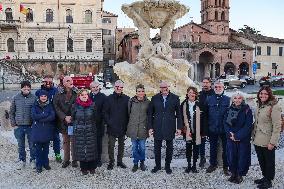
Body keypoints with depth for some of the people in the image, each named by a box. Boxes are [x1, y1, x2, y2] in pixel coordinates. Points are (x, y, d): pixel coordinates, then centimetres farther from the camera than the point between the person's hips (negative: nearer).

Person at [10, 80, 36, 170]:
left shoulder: (34, 98, -4)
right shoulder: (16, 98, 2)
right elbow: (12, 112, 8)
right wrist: (13, 124, 2)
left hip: (31, 126, -2)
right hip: (19, 126, 2)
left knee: (32, 145, 8)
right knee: (20, 145, 14)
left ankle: (33, 160, 25)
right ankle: (21, 160, 30)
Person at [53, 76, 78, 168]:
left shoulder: (76, 93, 0)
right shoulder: (59, 94, 1)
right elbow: (56, 107, -2)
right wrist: (64, 117, -12)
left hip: (75, 121, -1)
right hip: (64, 122, 1)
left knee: (74, 141, 4)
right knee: (65, 141, 11)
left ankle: (74, 160, 17)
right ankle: (66, 160, 23)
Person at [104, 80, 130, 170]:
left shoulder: (126, 98, 1)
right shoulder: (109, 98, -1)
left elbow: (129, 112, 3)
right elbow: (105, 112, 0)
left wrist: (126, 124, -4)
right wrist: (109, 122, -9)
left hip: (122, 127, 1)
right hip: (112, 127, -1)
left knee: (121, 145, 13)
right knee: (111, 145, 3)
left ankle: (120, 161, 27)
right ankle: (111, 162, 17)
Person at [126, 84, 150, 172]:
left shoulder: (148, 102, 0)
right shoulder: (131, 101, 1)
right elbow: (128, 113, 9)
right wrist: (128, 126, 10)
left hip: (143, 128, -1)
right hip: (133, 128, 1)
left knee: (142, 147, 5)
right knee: (134, 147, 8)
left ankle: (142, 162, 27)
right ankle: (135, 163, 23)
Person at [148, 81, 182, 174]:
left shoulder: (175, 98, 0)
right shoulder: (154, 98, 2)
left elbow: (178, 114, 2)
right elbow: (150, 114, 4)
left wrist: (179, 127, -3)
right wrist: (150, 127, -2)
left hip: (170, 128, -1)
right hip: (157, 127, 1)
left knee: (169, 148, 10)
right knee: (157, 148, 9)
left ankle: (168, 166, 25)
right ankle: (157, 165, 25)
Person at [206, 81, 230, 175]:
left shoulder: (227, 99, -3)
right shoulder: (209, 99, 3)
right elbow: (206, 113, 5)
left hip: (224, 128, -2)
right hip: (212, 128, 2)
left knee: (225, 148, 9)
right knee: (213, 147, 14)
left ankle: (225, 166, 24)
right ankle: (213, 164, 30)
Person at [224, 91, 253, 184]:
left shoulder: (247, 110, -6)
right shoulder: (229, 110, 4)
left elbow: (248, 126, -12)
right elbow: (225, 123, 3)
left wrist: (238, 136, -17)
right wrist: (230, 134, -13)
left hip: (243, 139, -3)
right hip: (231, 138, 3)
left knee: (242, 157, 4)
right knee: (231, 156, 7)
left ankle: (240, 175, 22)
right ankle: (233, 173, 25)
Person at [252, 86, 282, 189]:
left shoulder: (274, 107, -16)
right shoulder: (259, 106, 8)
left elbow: (277, 126, -19)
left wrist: (272, 142, -20)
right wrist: (254, 136, 14)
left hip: (267, 142, -7)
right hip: (258, 140, 7)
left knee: (269, 161, 9)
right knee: (261, 160, 19)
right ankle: (265, 177, 36)